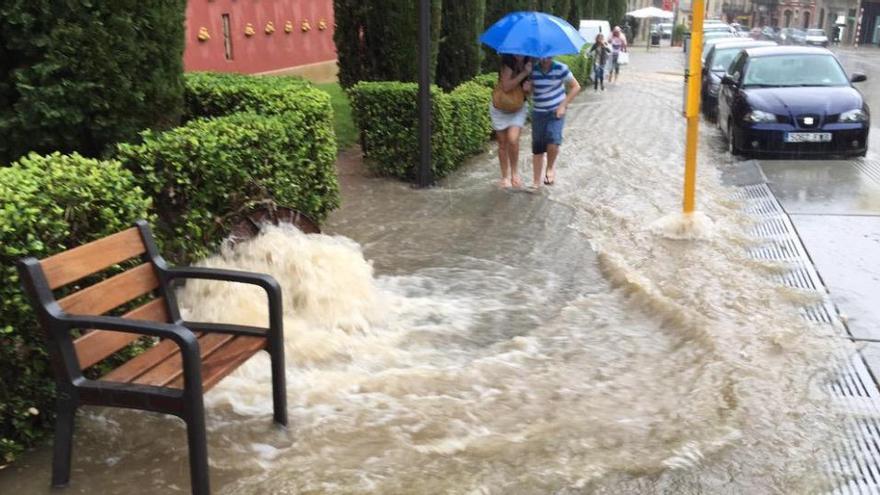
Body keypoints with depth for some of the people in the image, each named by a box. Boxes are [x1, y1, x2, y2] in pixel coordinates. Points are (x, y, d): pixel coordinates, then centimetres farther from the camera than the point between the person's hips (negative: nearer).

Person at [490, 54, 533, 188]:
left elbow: (528, 92, 0)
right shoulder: (507, 63, -20)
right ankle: (505, 176, 20)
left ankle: (514, 173, 4)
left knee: (513, 139, -16)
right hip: (500, 108, -1)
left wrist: (528, 88, -23)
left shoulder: (529, 64, -9)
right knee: (503, 143, 6)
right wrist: (524, 73, -34)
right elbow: (506, 87, -32)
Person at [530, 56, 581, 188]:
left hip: (556, 112, -2)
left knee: (553, 141, -23)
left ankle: (550, 168, 8)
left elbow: (576, 87, -1)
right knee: (537, 149, 4)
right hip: (538, 113, 2)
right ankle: (536, 183, 17)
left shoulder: (560, 68, -9)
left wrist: (563, 105, -8)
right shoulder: (532, 70, -5)